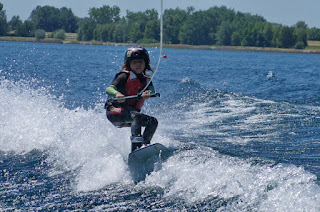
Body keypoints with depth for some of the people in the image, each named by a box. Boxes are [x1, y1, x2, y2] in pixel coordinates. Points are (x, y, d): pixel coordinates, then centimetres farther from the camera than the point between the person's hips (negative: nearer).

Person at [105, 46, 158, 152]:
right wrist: (116, 94, -41)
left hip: (131, 113, 7)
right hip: (115, 111, -7)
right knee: (136, 116, -32)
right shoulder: (125, 76, -3)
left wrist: (148, 92, -33)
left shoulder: (145, 80, 15)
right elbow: (109, 89, -17)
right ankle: (136, 144, -46)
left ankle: (145, 144, -9)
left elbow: (152, 90, -7)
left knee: (153, 121, -4)